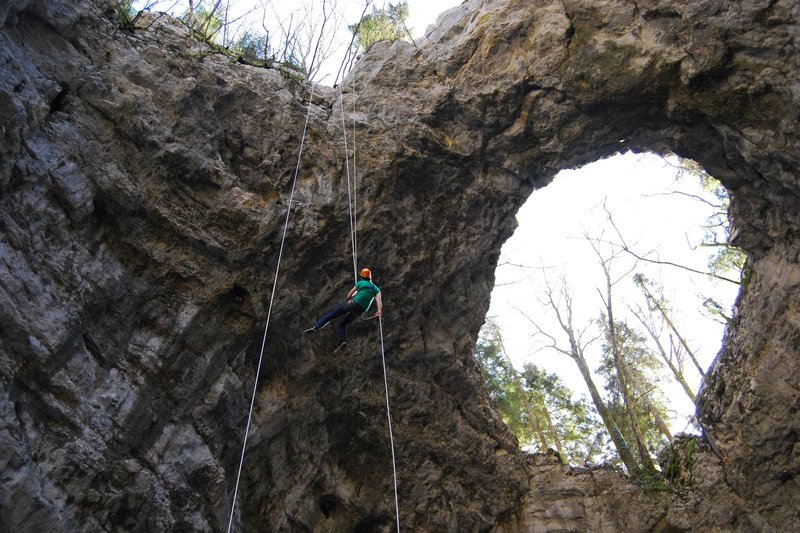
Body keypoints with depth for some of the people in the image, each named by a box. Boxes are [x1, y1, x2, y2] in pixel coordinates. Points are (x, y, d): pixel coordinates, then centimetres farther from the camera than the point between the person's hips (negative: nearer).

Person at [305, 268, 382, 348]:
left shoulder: (360, 283, 8)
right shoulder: (376, 289, 15)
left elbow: (348, 296, 9)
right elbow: (379, 300, -6)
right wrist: (379, 311, -20)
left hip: (353, 303, -3)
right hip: (360, 311, 3)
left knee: (332, 314, 4)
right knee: (343, 323, 19)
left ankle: (316, 326, -10)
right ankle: (343, 340, -2)